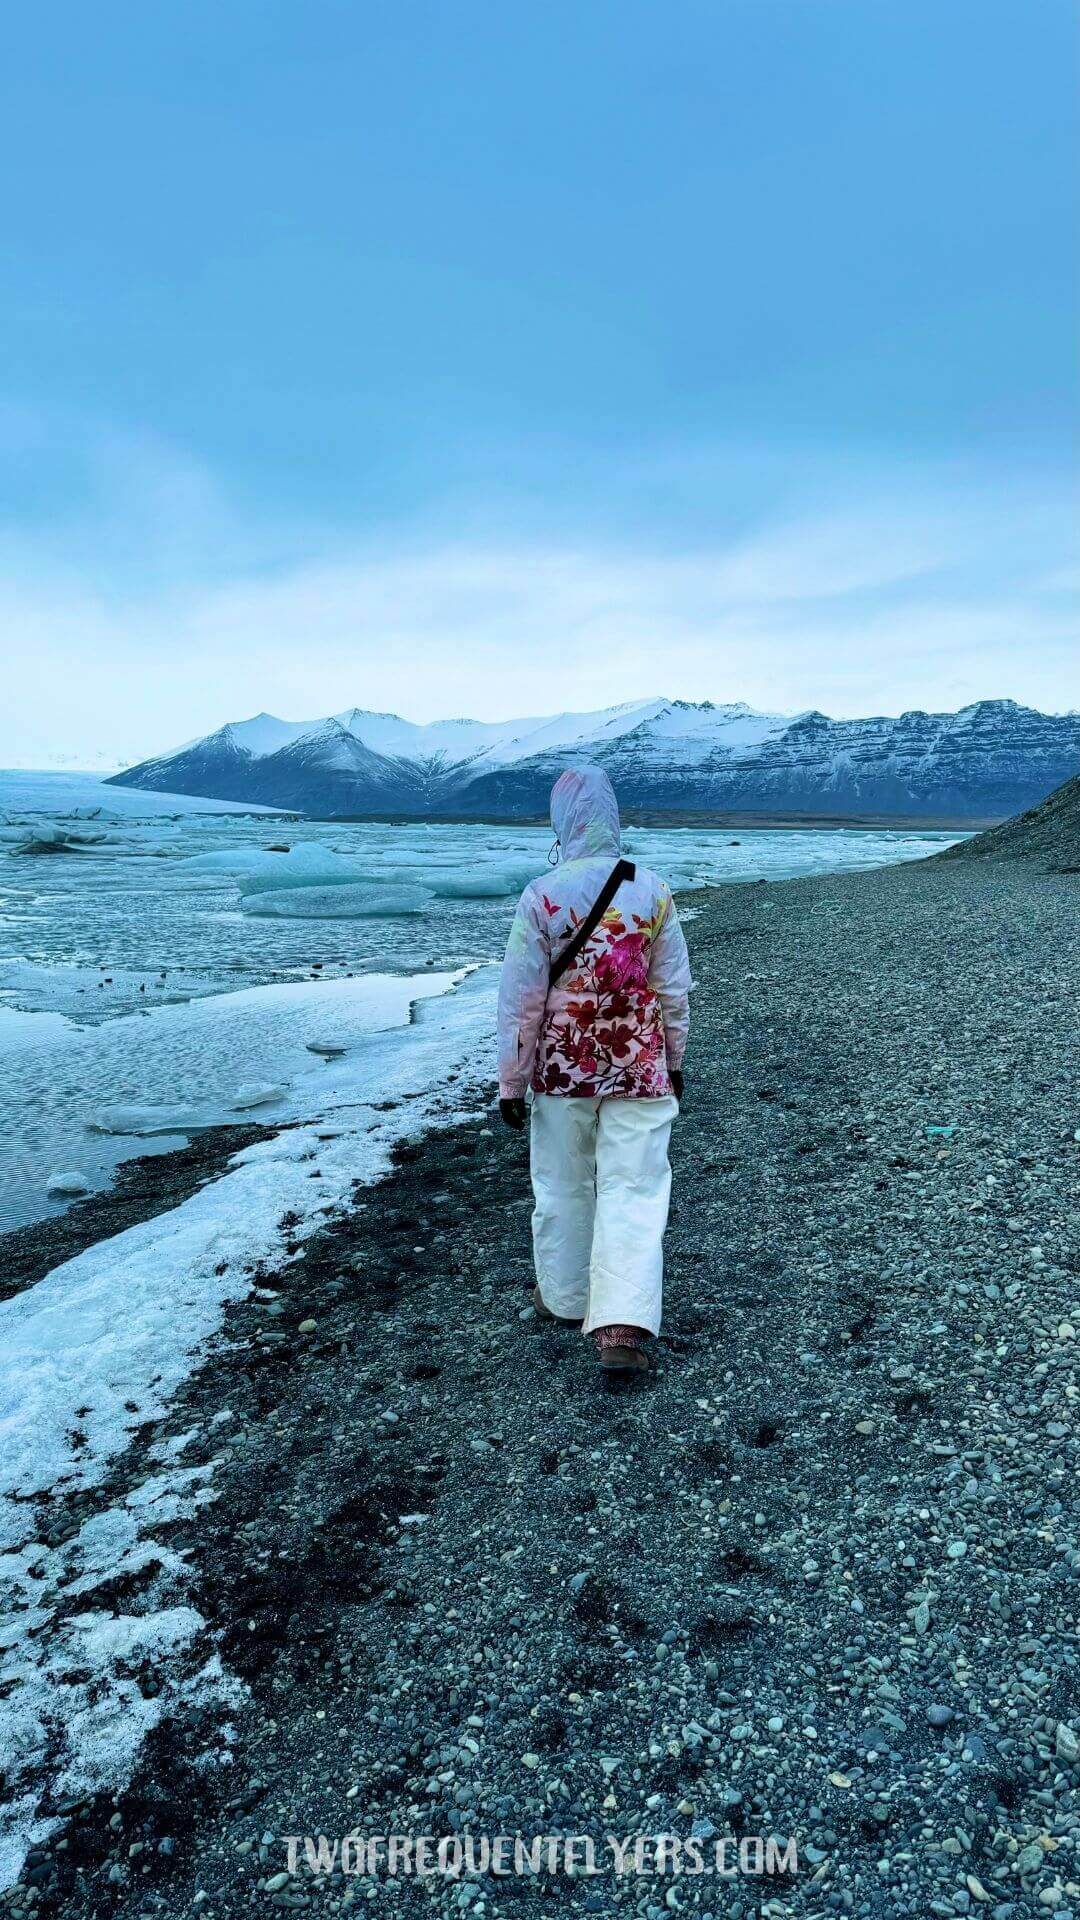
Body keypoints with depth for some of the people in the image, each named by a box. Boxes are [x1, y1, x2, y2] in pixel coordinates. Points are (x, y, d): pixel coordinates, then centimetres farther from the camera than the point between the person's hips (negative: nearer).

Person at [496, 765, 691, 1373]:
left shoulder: (543, 896, -11)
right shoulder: (654, 891, -5)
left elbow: (520, 998, -8)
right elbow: (675, 989, 2)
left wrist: (511, 1083, 1)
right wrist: (673, 1062, 16)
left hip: (563, 1066, 0)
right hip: (640, 1066, 1)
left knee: (564, 1186, 16)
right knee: (635, 1191, 4)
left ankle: (564, 1296, 34)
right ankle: (624, 1327, -3)